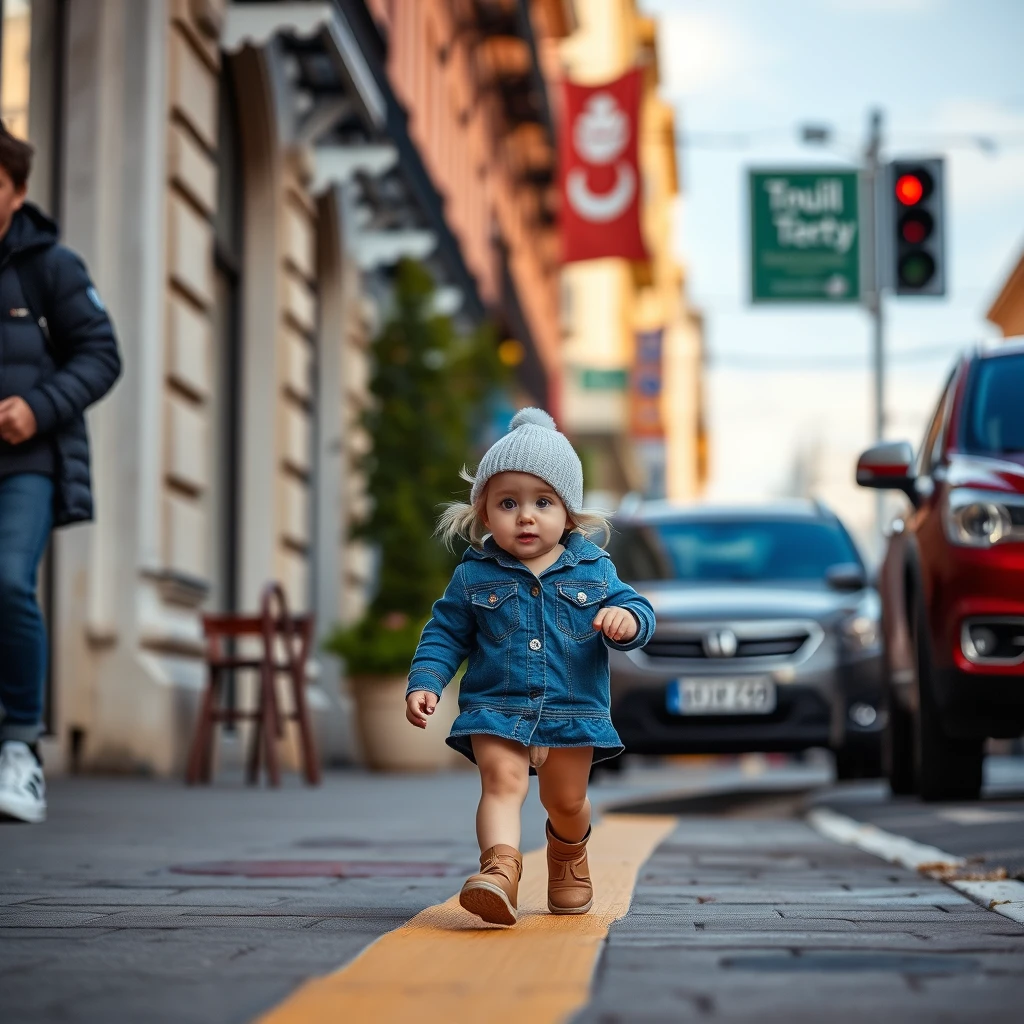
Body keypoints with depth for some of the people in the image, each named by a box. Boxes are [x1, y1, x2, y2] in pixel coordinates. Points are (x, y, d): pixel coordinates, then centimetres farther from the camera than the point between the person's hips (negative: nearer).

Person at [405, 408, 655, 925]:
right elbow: (445, 634, 4)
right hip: (496, 708, -1)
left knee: (566, 801, 12)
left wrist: (626, 620, -22)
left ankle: (568, 859, 43)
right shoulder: (474, 576, 1)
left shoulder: (593, 569, 2)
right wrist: (424, 683, -10)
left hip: (573, 709, 1)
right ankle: (500, 870, -39)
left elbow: (638, 611, 2)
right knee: (502, 782, -23)